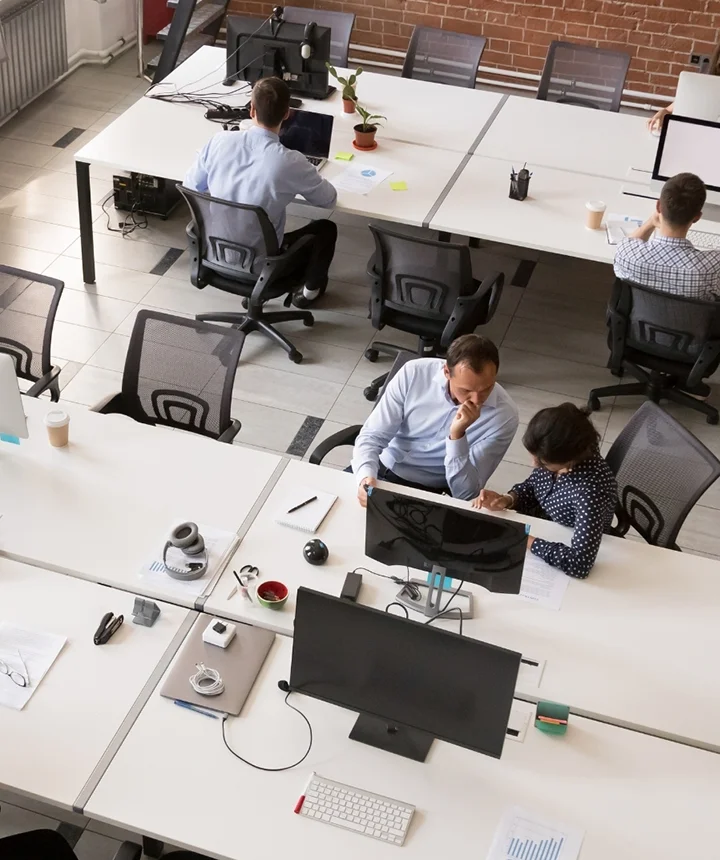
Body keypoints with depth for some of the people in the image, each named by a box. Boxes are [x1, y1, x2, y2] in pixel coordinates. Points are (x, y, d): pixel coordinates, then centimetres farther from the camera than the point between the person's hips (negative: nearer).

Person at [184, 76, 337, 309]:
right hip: (259, 267, -4)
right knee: (326, 229, 21)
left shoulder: (219, 141, -15)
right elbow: (329, 201, -6)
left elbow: (191, 187, 2)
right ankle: (310, 290, 40)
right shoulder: (291, 163, -25)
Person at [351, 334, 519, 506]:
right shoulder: (413, 373, -14)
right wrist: (366, 476, -30)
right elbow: (372, 436, -10)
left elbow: (466, 493, -17)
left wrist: (457, 434, -31)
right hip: (381, 470, 3)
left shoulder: (504, 415, -17)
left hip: (431, 493, -2)